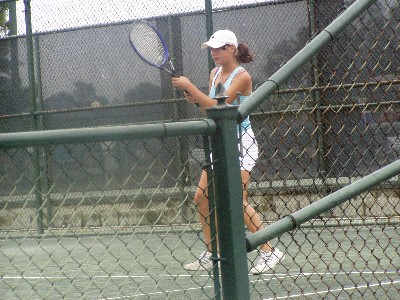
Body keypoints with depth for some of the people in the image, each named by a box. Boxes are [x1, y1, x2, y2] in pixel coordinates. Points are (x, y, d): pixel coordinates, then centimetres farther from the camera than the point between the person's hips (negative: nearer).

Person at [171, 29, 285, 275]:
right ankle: (211, 255, 12)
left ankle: (269, 251, -8)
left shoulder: (242, 76, -14)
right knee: (202, 197, 3)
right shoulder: (215, 73, 10)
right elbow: (210, 110, 11)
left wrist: (190, 87, -21)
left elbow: (219, 106, -21)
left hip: (241, 142, -8)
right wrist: (196, 100, -8)